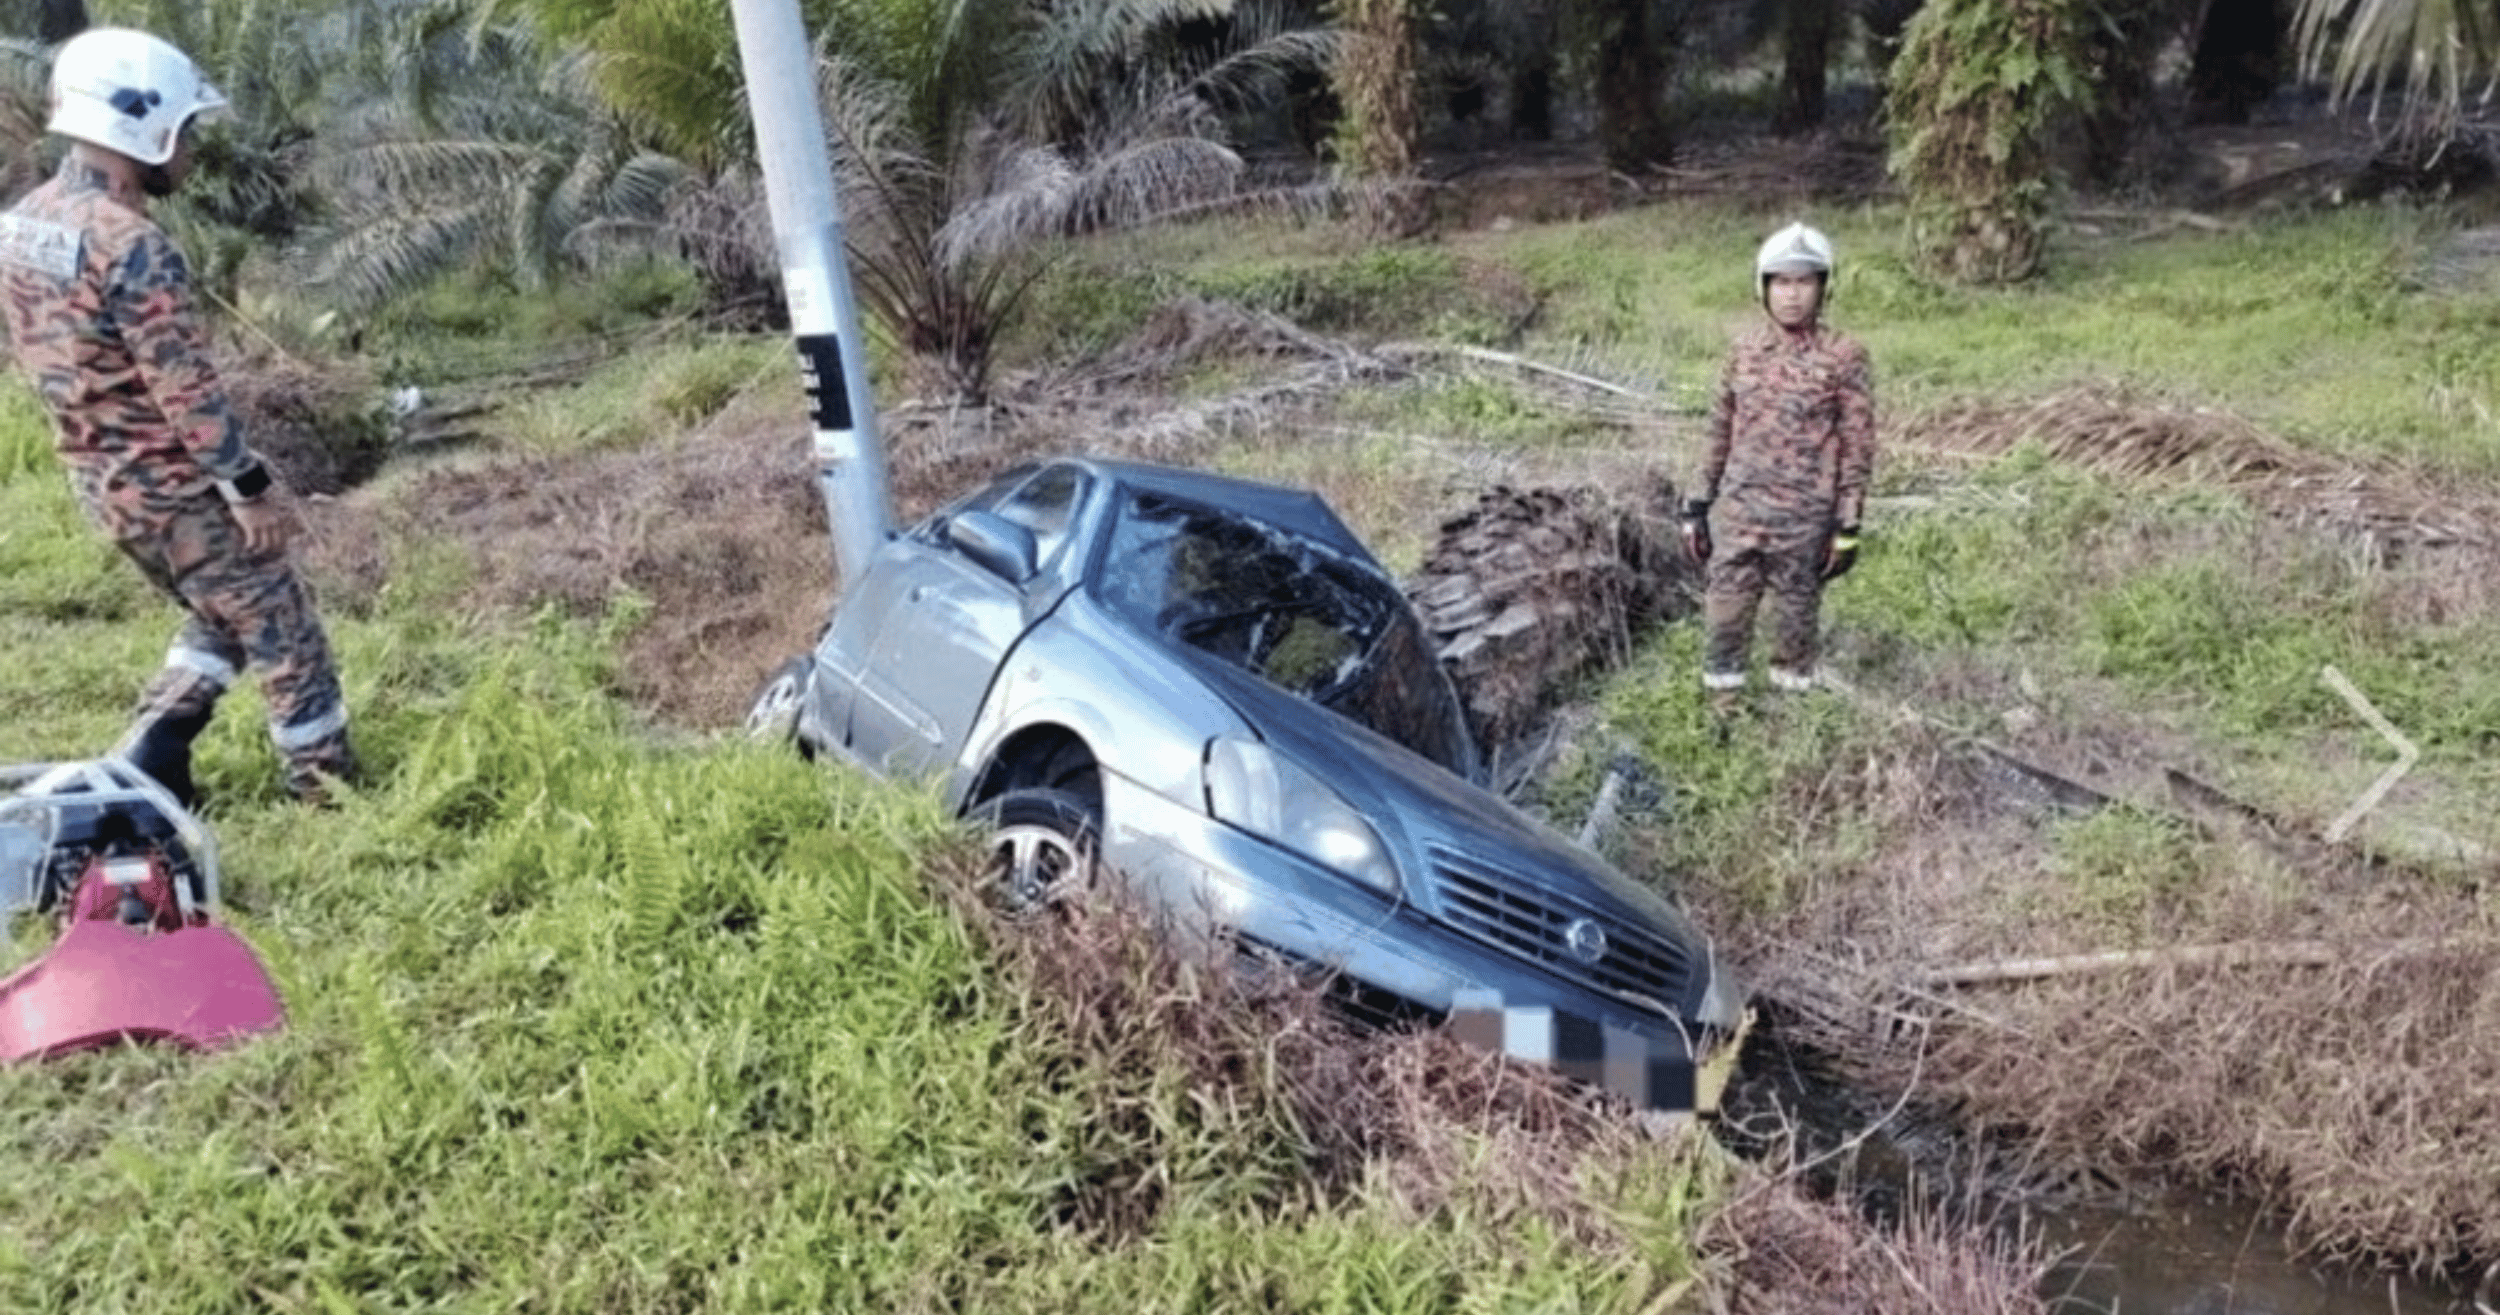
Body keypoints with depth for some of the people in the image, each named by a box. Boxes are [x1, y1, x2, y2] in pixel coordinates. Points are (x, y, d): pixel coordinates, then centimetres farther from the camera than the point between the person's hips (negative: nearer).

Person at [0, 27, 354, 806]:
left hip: (98, 483, 9)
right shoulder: (131, 246, -24)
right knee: (283, 631, 7)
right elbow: (187, 390, -24)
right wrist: (252, 488, -16)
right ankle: (327, 785, 17)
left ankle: (142, 767, 21)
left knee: (218, 619, 25)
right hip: (176, 489, -9)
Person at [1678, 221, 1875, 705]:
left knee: (1795, 622, 10)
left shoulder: (1845, 356, -8)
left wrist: (1848, 528, -8)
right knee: (1723, 618, 7)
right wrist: (1699, 504, 9)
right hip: (1736, 513, 3)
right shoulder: (1743, 348, 4)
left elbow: (1858, 447, -6)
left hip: (1803, 521, -3)